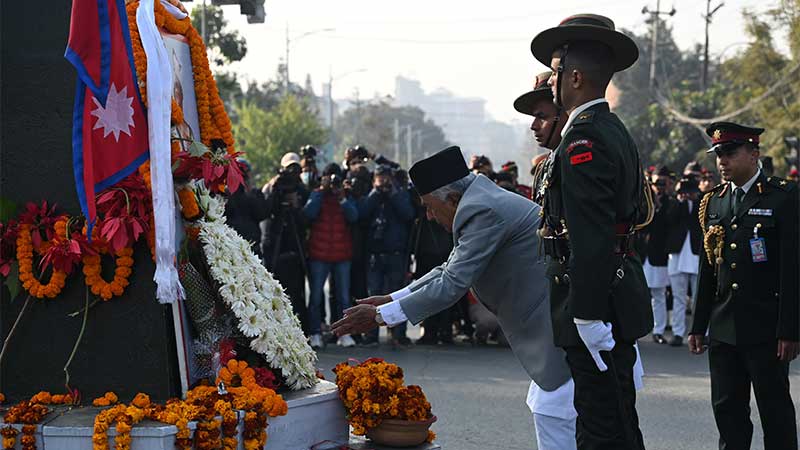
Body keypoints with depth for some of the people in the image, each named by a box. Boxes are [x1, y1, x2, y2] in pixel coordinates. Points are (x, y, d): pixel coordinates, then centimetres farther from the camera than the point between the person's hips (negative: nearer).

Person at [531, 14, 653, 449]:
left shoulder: (584, 138, -16)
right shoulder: (616, 132, 16)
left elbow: (591, 236, -22)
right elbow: (637, 213, 22)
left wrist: (588, 316, -23)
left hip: (596, 298, -10)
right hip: (620, 295, 10)